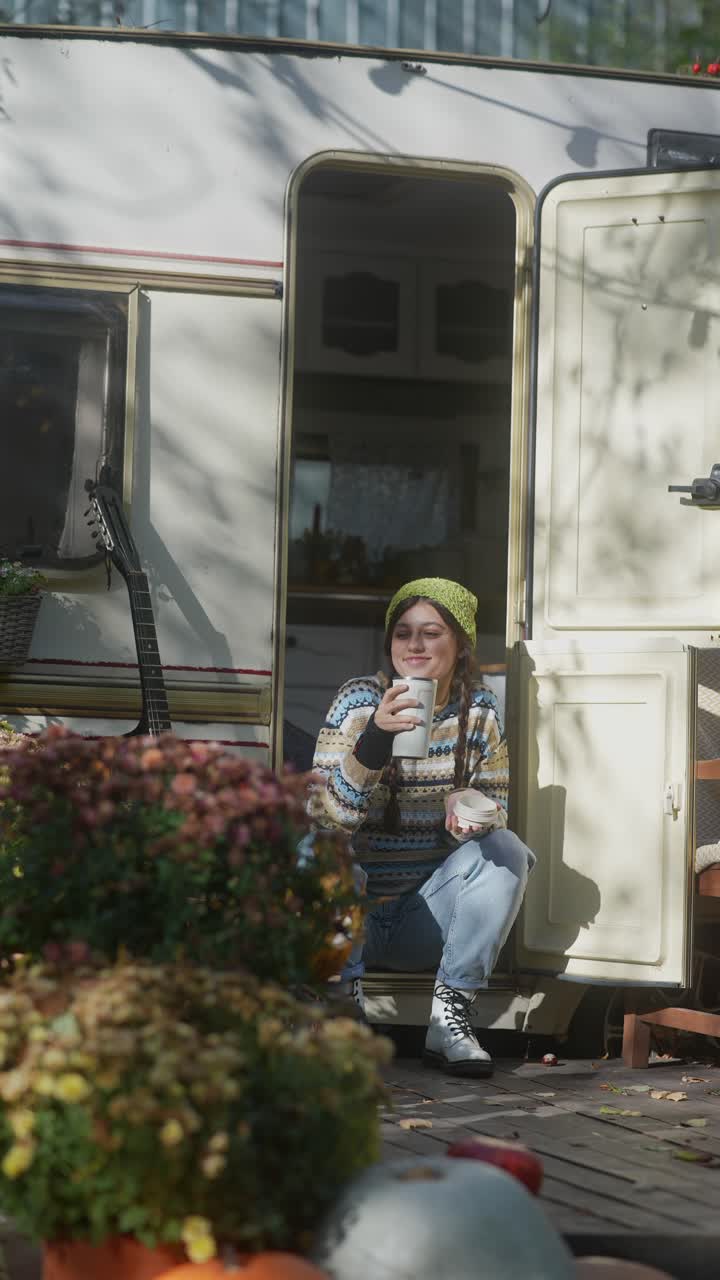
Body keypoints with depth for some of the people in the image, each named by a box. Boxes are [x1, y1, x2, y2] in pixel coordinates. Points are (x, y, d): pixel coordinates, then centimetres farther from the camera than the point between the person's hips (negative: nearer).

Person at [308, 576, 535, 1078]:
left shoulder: (479, 711, 2)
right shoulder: (361, 700, -7)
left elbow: (496, 809, 4)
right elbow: (328, 815, -19)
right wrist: (375, 739, -35)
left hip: (426, 918, 3)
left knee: (504, 850, -21)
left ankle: (450, 1015, -21)